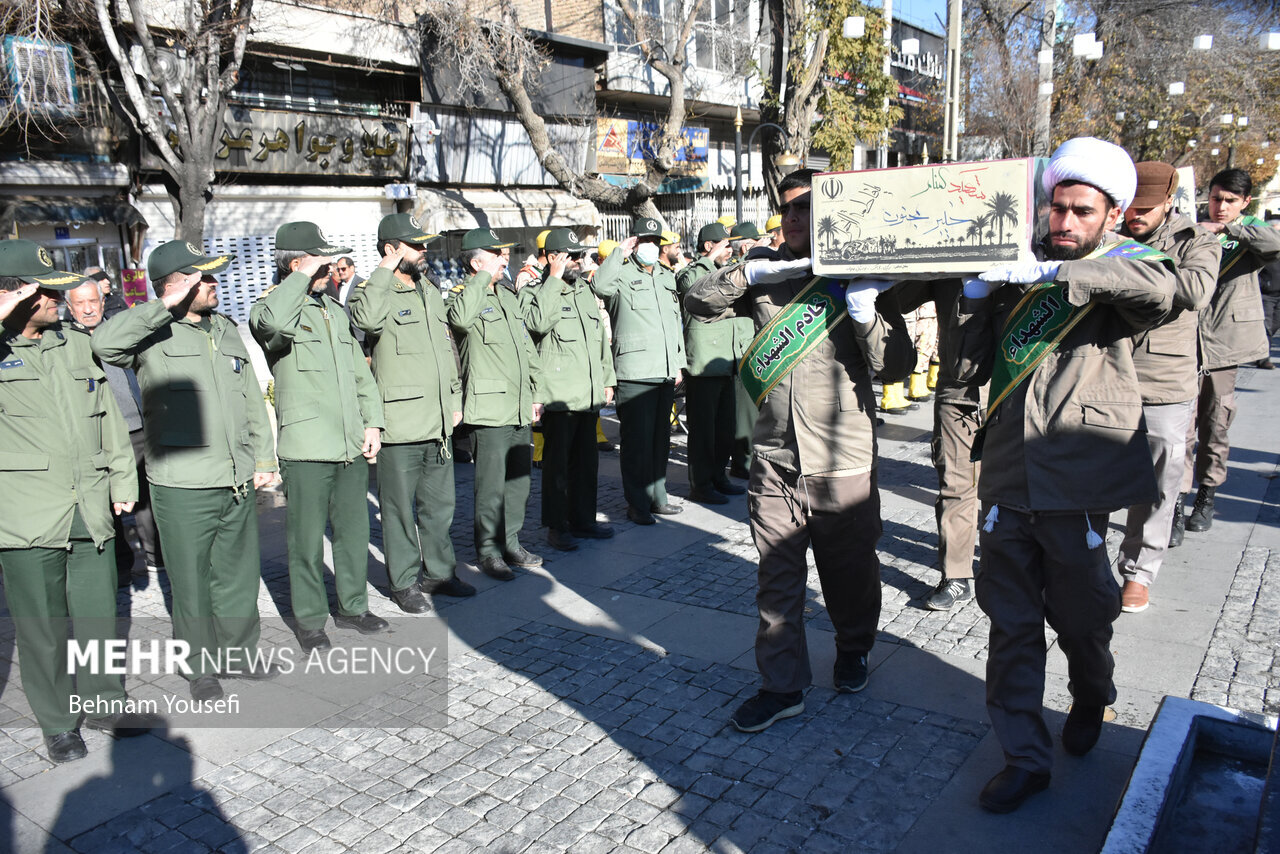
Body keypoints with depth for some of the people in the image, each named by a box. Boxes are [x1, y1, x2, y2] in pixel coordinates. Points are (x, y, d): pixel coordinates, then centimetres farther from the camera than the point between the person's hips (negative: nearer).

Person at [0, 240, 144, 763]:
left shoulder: (78, 346, 13)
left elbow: (109, 419, 17)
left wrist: (123, 482, 14)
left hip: (90, 513, 4)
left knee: (98, 616, 13)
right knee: (42, 628, 7)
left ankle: (104, 703, 31)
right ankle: (58, 724, 24)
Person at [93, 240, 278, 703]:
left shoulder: (226, 330, 13)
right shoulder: (154, 335, -7)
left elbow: (253, 399, 18)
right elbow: (104, 343, -29)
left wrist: (263, 457, 15)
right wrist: (165, 306, -25)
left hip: (238, 483, 6)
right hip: (182, 488, -5)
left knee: (240, 575, 17)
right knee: (192, 583, 7)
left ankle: (239, 652, 35)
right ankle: (202, 668, 25)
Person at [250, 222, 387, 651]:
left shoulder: (335, 309, 18)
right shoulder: (274, 305, -6)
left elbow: (359, 370, 21)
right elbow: (271, 322, -34)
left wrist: (372, 422, 11)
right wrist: (304, 276, -21)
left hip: (352, 445, 7)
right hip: (306, 447, -6)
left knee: (354, 530, 15)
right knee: (307, 538, 3)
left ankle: (352, 606, 30)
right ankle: (309, 619, 19)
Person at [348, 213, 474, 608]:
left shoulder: (431, 292, 15)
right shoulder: (377, 293, -7)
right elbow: (366, 318, -33)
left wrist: (455, 398, 19)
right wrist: (384, 272, -22)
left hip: (439, 424, 7)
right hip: (400, 425, -7)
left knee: (439, 504, 16)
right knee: (400, 508, 4)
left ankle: (439, 572, 30)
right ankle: (404, 582, 18)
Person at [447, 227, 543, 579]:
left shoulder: (507, 295, 18)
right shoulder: (466, 295, -7)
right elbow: (460, 318, -35)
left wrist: (535, 392, 20)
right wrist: (484, 278, -21)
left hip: (520, 406, 8)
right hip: (490, 407, -8)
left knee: (519, 479, 14)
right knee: (492, 485, -2)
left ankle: (511, 542, 27)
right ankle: (489, 551, 11)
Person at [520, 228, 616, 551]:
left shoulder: (584, 290, 19)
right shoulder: (534, 292, -4)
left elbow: (600, 336, 24)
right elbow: (538, 321, -27)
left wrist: (607, 379, 20)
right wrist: (554, 279, -20)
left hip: (589, 394, 7)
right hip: (558, 395, -7)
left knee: (587, 461, 13)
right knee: (557, 463, 0)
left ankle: (583, 518, 25)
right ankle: (557, 526, 10)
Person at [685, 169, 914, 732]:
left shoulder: (859, 276, -2)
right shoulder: (768, 273, 7)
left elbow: (897, 365, -7)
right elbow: (697, 301, 3)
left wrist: (864, 314, -23)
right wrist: (750, 271, -10)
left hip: (843, 463, -2)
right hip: (774, 459, 2)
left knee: (850, 571, 15)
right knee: (777, 579, 7)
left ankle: (853, 649, 44)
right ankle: (782, 685, 20)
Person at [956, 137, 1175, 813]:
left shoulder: (1121, 266, 0)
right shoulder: (1019, 272, 12)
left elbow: (1158, 289, -27)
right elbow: (969, 365, 9)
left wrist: (1051, 272, -29)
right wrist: (973, 300, -5)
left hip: (1077, 481, -3)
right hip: (1009, 478, 4)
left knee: (1078, 615, 13)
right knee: (1011, 621, 7)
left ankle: (1092, 697, 46)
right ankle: (1025, 757, 20)